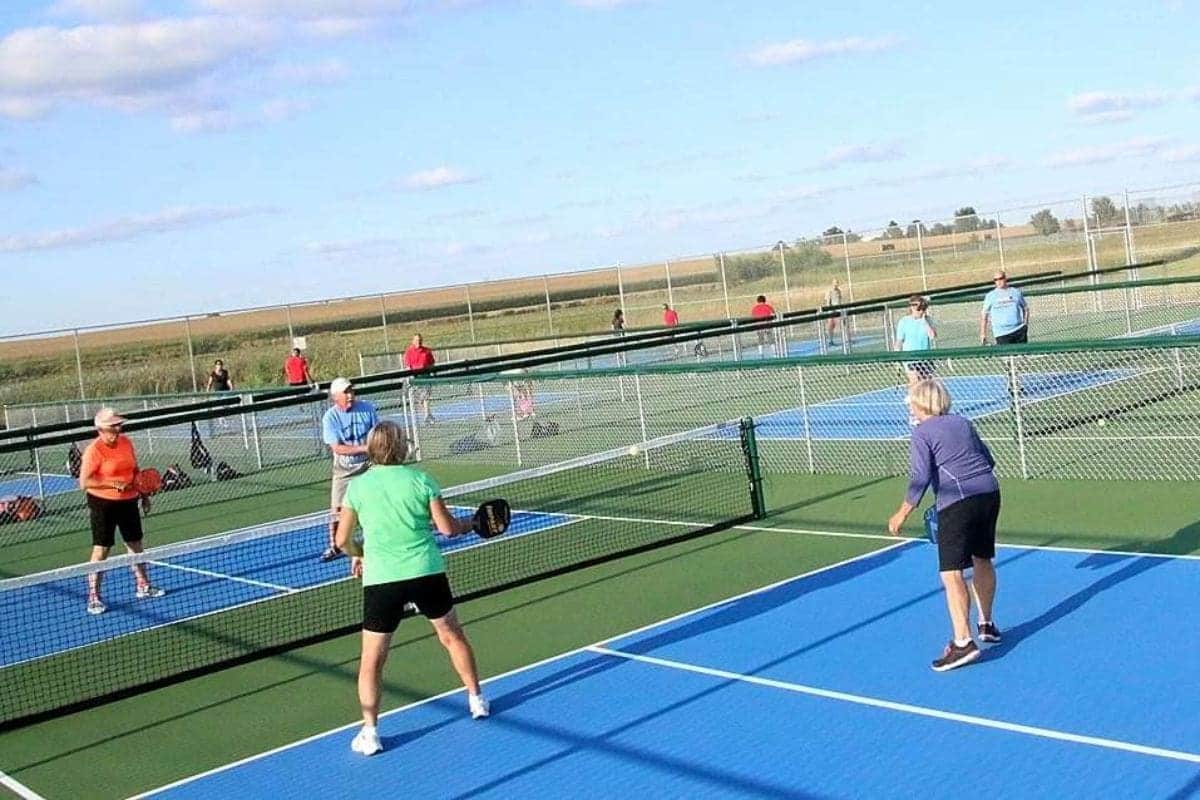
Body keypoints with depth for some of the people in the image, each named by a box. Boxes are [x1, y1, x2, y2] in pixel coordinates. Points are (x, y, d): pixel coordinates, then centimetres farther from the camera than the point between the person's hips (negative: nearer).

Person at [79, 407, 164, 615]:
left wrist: (144, 495, 16)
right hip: (103, 504, -7)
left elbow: (135, 471, 17)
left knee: (136, 543, 16)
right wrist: (112, 484, -25)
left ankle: (143, 586, 31)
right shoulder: (94, 450, -16)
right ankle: (93, 597, 2)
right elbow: (84, 482, -19)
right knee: (101, 549, -5)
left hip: (128, 501, 7)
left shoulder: (126, 442, 5)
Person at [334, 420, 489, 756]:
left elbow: (342, 539, 7)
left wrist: (358, 556, 28)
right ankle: (477, 700, 35)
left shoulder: (357, 486, 1)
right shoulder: (420, 479, -3)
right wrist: (471, 524, 17)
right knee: (453, 636, 23)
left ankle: (370, 732, 1)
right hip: (427, 573, 1)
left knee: (372, 659, 8)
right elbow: (447, 527, -3)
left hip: (381, 580, -1)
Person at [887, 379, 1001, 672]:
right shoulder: (963, 423, 16)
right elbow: (988, 459, 22)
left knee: (951, 572, -8)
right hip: (989, 492, 8)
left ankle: (963, 642, -16)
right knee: (982, 560, 23)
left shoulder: (922, 433, -4)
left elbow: (920, 478, -12)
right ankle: (986, 625, 38)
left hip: (957, 502, -8)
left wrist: (903, 513, -7)